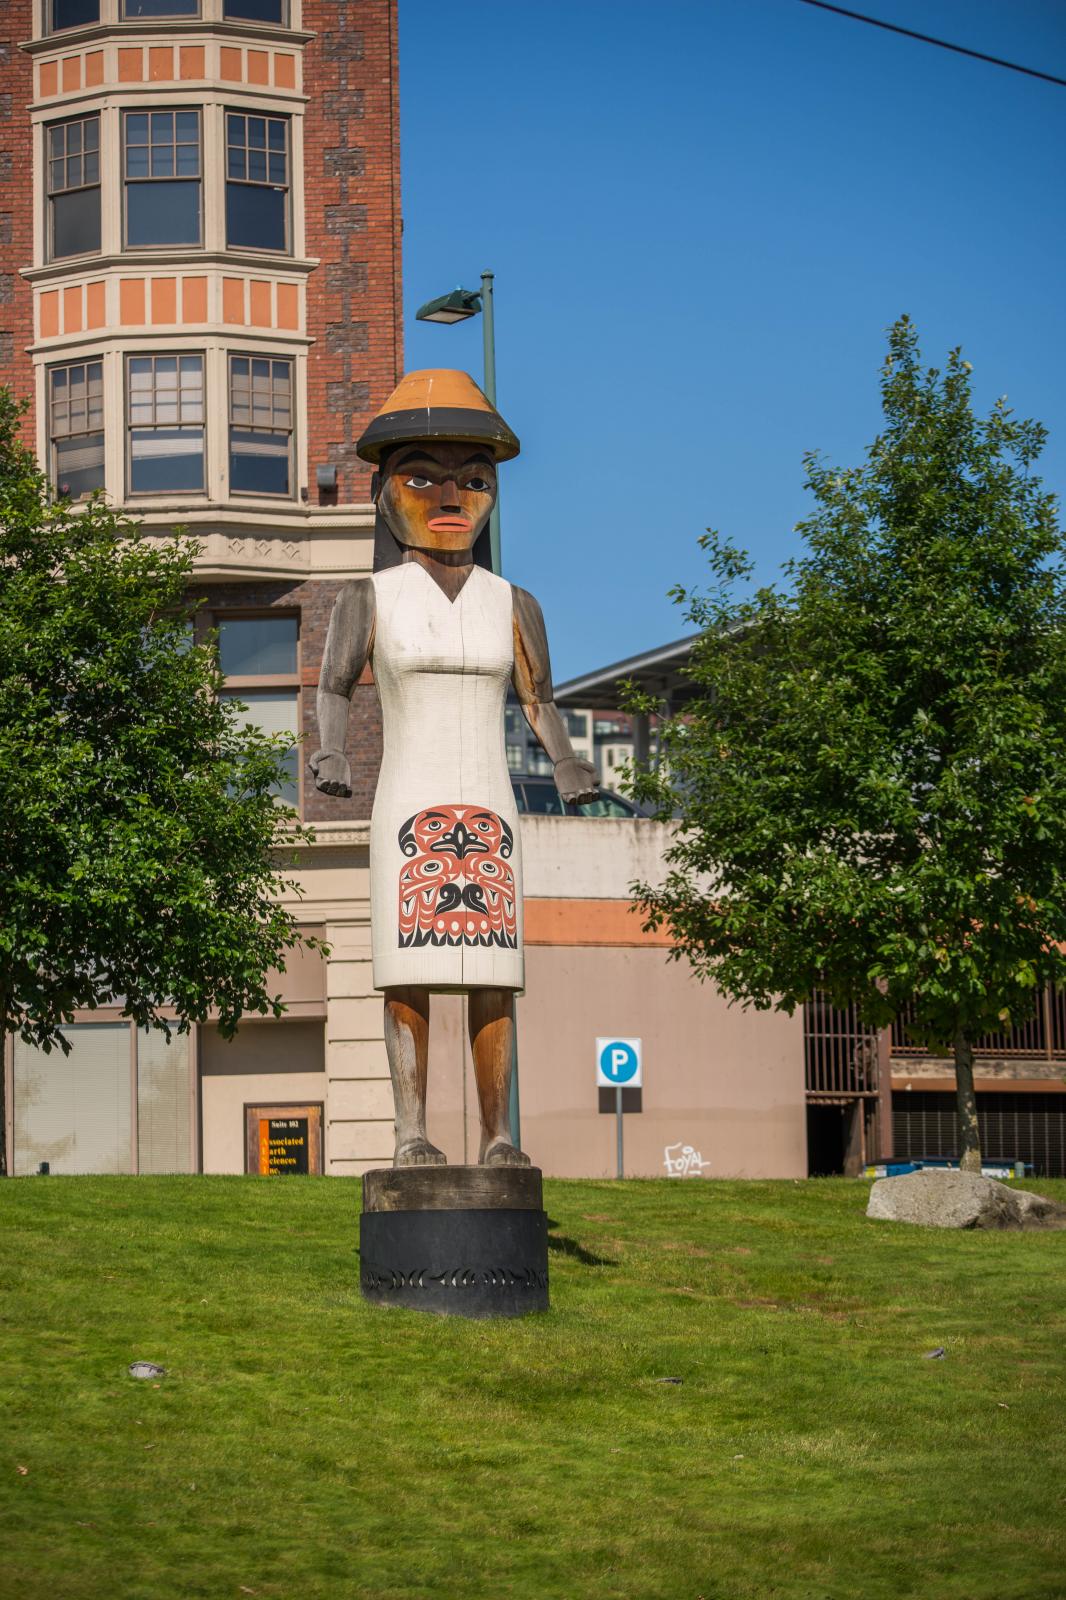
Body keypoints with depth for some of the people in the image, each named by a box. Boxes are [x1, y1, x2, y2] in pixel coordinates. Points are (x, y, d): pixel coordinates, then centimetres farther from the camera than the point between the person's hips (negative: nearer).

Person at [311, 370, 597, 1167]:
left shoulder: (513, 606, 10)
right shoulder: (371, 598, 5)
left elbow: (539, 701, 14)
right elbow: (335, 688, 8)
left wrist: (567, 767, -3)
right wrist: (332, 754, -10)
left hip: (489, 808, 2)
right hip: (409, 805, -2)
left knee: (493, 975, -2)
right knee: (408, 971, -8)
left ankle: (499, 1137, 0)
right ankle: (412, 1133, -6)